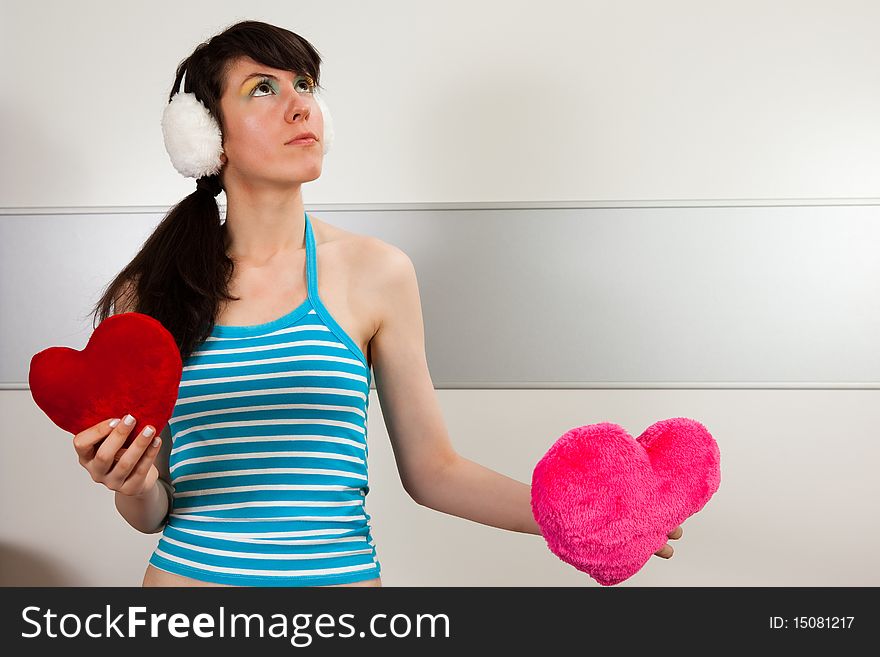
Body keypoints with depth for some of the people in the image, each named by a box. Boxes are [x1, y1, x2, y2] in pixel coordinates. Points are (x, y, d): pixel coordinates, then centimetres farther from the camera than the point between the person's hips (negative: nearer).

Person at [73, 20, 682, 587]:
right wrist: (132, 487, -19)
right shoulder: (151, 290, -3)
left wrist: (565, 510, -13)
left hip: (341, 574, 0)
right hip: (188, 570, 1)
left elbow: (430, 469, -1)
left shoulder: (374, 272, -5)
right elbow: (152, 510, 3)